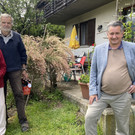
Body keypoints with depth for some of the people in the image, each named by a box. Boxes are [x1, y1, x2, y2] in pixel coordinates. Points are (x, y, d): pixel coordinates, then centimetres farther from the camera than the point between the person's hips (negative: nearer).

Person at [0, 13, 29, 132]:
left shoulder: (17, 37, 3)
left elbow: (23, 54, 7)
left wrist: (24, 70, 4)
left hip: (15, 71, -1)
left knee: (19, 94, -1)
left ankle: (23, 120, 8)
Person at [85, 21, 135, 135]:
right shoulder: (99, 49, 2)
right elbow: (93, 72, 5)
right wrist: (93, 91, 0)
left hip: (123, 96, 0)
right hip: (101, 94, 1)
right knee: (89, 117, -6)